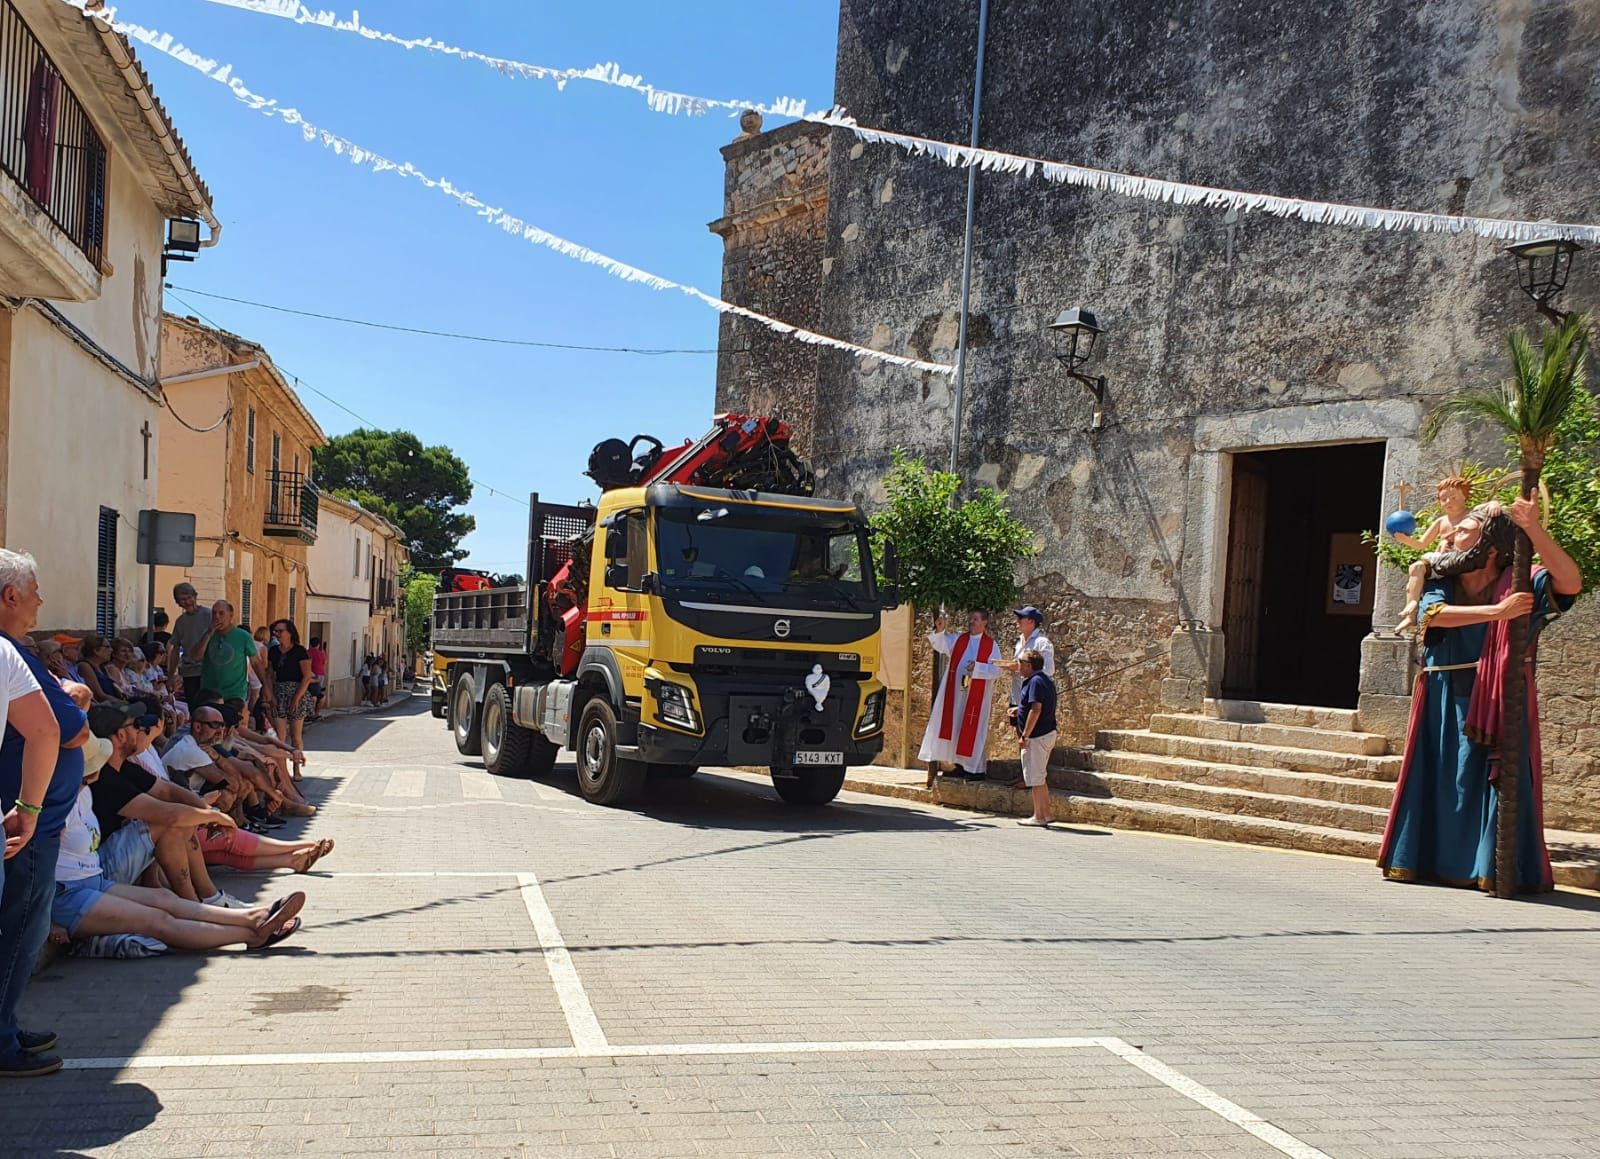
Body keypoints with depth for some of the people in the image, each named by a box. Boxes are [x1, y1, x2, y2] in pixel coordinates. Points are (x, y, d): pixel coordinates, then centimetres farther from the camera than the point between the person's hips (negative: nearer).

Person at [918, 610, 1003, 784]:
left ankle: (976, 768, 5)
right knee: (955, 728, 5)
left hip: (976, 695, -4)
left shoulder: (991, 645, 1)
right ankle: (961, 765, 15)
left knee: (973, 731, -2)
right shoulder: (957, 639, 9)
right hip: (955, 692, 4)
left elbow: (996, 670, -5)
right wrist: (939, 630, -23)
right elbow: (940, 644, -5)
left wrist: (977, 667, -17)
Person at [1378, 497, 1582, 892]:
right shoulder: (1441, 582, 8)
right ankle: (1427, 858, 17)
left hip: (1495, 701, -4)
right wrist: (1497, 612, -25)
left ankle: (1492, 867, -1)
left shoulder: (1516, 584, -3)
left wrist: (1534, 530, -27)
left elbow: (1571, 583, -20)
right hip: (1443, 701, 4)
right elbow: (1434, 613, -14)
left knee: (1487, 780, -8)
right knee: (1436, 780, 7)